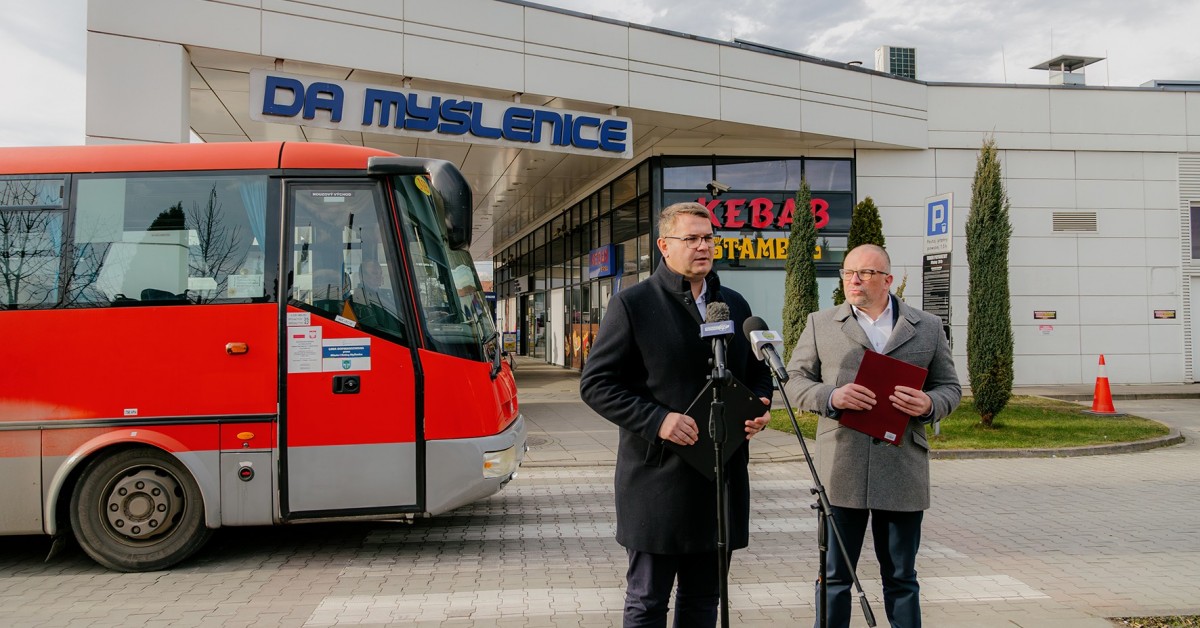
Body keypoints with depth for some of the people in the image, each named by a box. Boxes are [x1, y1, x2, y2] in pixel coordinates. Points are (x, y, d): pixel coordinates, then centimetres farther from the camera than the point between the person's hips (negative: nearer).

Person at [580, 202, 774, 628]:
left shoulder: (735, 305, 13)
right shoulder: (632, 304, -5)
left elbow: (758, 371, 23)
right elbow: (595, 384, -8)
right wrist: (656, 420, -20)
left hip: (722, 477, 5)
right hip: (658, 477, -5)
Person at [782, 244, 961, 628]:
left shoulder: (928, 327, 10)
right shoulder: (820, 324, 8)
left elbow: (950, 387, 12)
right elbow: (794, 380, 6)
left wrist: (929, 404, -12)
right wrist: (831, 396, -14)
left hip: (903, 475, 1)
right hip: (841, 473, -1)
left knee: (901, 578, 12)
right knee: (834, 576, 7)